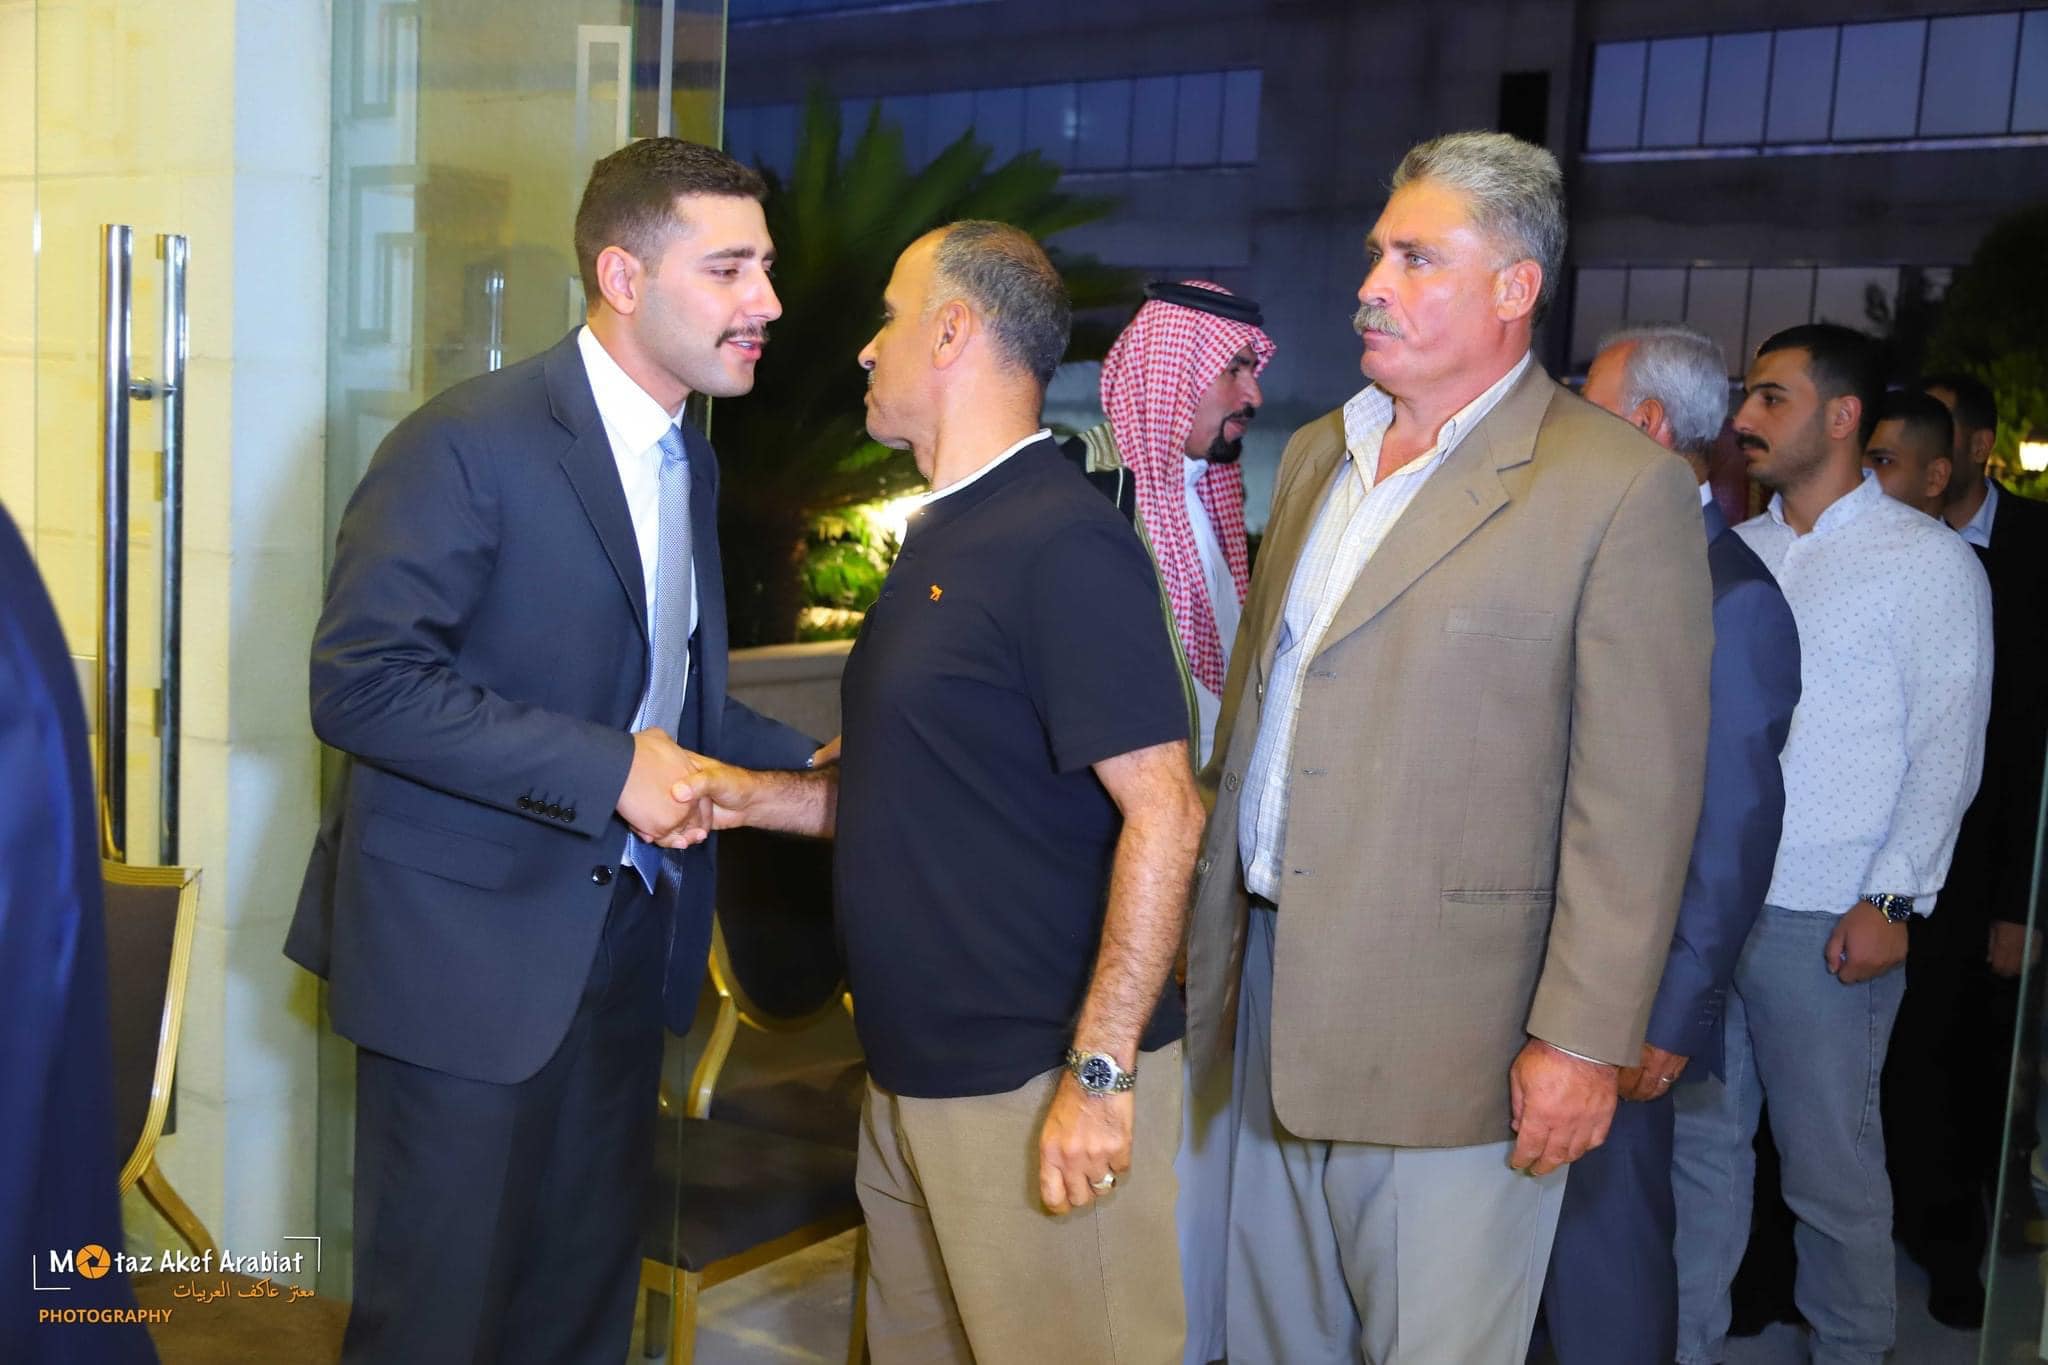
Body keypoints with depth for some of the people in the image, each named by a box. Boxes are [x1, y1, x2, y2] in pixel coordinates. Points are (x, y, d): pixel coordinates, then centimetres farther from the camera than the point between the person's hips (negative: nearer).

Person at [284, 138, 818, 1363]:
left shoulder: (691, 459, 12)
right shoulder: (469, 442, -14)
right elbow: (360, 682, -21)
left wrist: (812, 766, 4)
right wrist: (608, 769, -25)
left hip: (627, 942, 7)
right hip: (474, 950, -7)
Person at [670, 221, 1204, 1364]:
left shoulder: (1064, 543, -17)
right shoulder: (945, 534, 13)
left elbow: (1163, 809, -21)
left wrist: (1101, 1069, -23)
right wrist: (757, 795, 5)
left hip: (1039, 1086, -9)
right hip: (916, 1076, 9)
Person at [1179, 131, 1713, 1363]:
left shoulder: (1621, 486, -10)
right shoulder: (1317, 454, 12)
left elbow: (1638, 800, -13)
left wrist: (1586, 1036, -15)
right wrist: (1218, 931, 14)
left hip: (1452, 1030, -6)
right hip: (1276, 990, 7)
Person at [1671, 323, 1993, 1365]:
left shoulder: (1931, 562, -3)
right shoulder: (1734, 551, 12)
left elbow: (1947, 747, -7)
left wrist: (1893, 900, -13)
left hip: (1826, 920, -5)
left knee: (1829, 1155, 5)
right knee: (1699, 1134, 12)